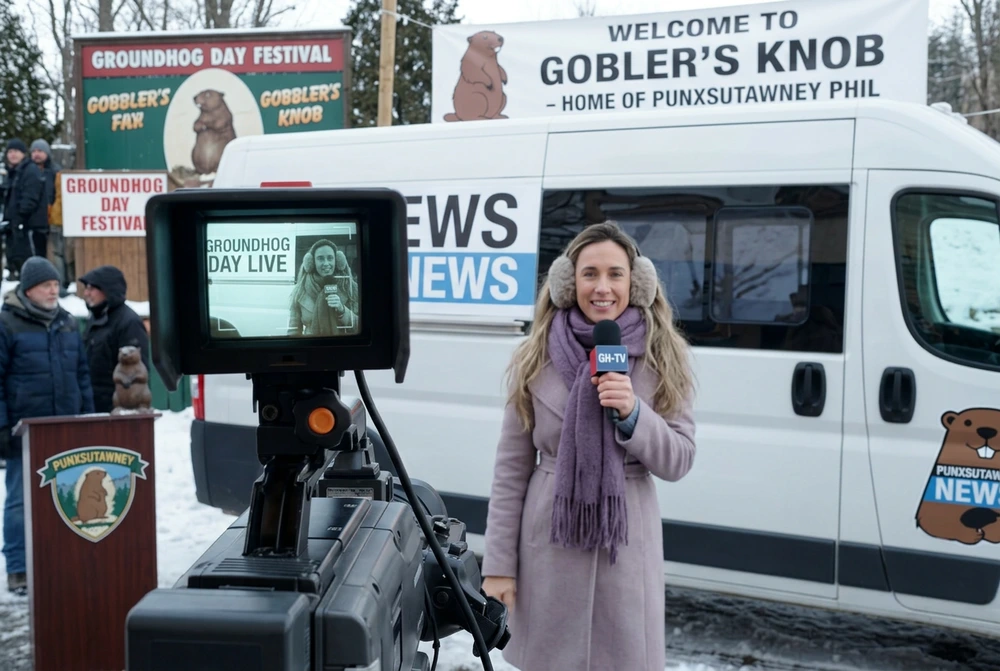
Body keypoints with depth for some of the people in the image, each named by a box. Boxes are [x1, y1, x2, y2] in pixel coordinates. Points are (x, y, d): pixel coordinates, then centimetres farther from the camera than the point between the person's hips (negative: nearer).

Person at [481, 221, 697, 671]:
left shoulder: (661, 358, -1)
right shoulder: (537, 359, -2)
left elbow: (679, 462, -2)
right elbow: (511, 468, 0)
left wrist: (632, 414, -20)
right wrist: (498, 562, -2)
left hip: (626, 547, 0)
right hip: (549, 545, 0)